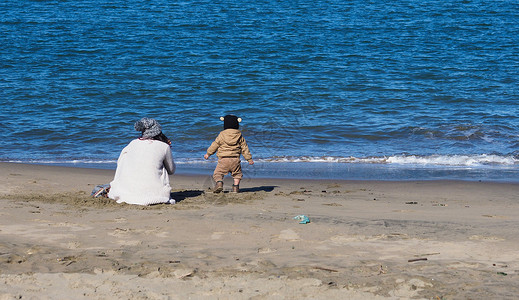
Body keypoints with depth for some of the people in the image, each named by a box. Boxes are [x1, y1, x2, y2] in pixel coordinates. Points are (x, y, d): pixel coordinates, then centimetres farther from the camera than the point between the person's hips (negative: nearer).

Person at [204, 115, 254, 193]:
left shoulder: (221, 135, 1)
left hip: (223, 159, -2)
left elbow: (214, 145, 8)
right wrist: (249, 159, 17)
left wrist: (208, 153, 21)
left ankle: (219, 182, -22)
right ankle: (236, 186, 3)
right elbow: (244, 148, 11)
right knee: (237, 174, 19)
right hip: (235, 159, 2)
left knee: (218, 173, 4)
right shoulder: (240, 136, 7)